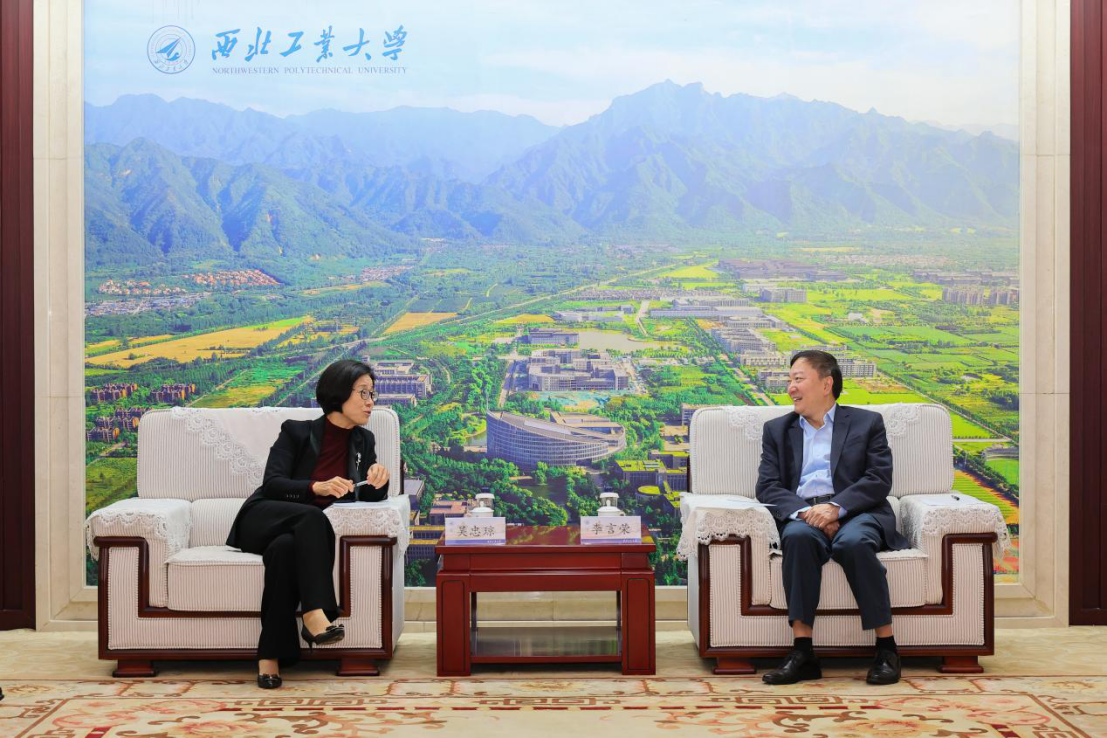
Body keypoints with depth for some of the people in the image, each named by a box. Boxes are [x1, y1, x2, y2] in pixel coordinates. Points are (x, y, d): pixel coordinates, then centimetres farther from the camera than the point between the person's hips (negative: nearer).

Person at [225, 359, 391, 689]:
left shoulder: (363, 441, 13)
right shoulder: (296, 431, 0)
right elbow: (272, 485, -10)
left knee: (285, 547, -37)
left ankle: (271, 655, -39)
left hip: (304, 536, 2)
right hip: (263, 522, -2)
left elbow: (369, 497, 8)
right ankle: (315, 614, -47)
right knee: (312, 518, -37)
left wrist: (378, 483, -16)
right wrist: (317, 487, -27)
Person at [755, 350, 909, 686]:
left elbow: (879, 480, 1)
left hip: (855, 512, -1)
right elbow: (768, 487, 8)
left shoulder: (867, 422, 14)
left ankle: (887, 649, -25)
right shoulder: (777, 429, 21)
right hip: (802, 514, 2)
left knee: (853, 543, -37)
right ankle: (803, 653, -35)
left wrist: (836, 506, -16)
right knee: (799, 537, -35)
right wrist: (804, 512, -13)